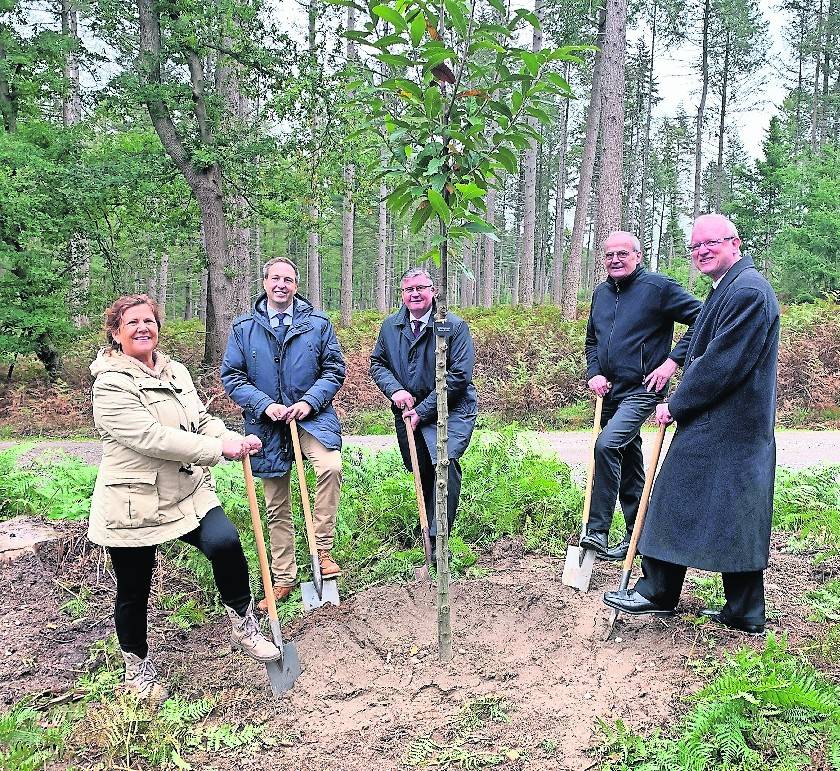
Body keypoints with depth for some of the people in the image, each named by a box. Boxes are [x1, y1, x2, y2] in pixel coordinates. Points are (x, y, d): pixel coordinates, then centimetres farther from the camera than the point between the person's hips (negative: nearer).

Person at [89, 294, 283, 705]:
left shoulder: (175, 372, 9)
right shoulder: (111, 384, -15)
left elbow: (202, 420, 9)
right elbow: (151, 437, -24)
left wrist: (236, 439, -12)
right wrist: (218, 449, -25)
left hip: (187, 490, 5)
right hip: (132, 504, -4)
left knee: (225, 542, -20)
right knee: (134, 591, 10)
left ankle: (243, 626, 2)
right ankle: (137, 664, 36)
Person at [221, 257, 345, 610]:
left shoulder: (318, 323, 2)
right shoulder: (243, 327, 2)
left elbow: (334, 369, 3)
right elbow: (232, 376, 1)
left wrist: (309, 402, -11)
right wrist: (266, 405, -12)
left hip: (311, 415, -1)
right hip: (267, 423, 1)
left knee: (331, 466, -32)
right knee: (276, 506, 9)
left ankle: (322, 550, -16)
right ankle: (284, 578, 24)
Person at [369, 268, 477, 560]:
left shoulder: (454, 326, -11)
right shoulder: (390, 326, 4)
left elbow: (459, 375, -14)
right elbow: (377, 363, 13)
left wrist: (423, 410, -16)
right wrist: (394, 390, -9)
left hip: (450, 410, -4)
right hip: (407, 412, 5)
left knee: (445, 462, -24)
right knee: (420, 471, 10)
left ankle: (437, 539, -16)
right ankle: (426, 526, 30)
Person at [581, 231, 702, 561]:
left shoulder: (658, 287, -8)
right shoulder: (601, 293, 12)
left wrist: (673, 361, -15)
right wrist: (593, 374, 5)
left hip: (642, 390, -7)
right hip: (609, 392, 7)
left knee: (606, 445, -26)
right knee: (628, 463, 14)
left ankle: (597, 531, -20)